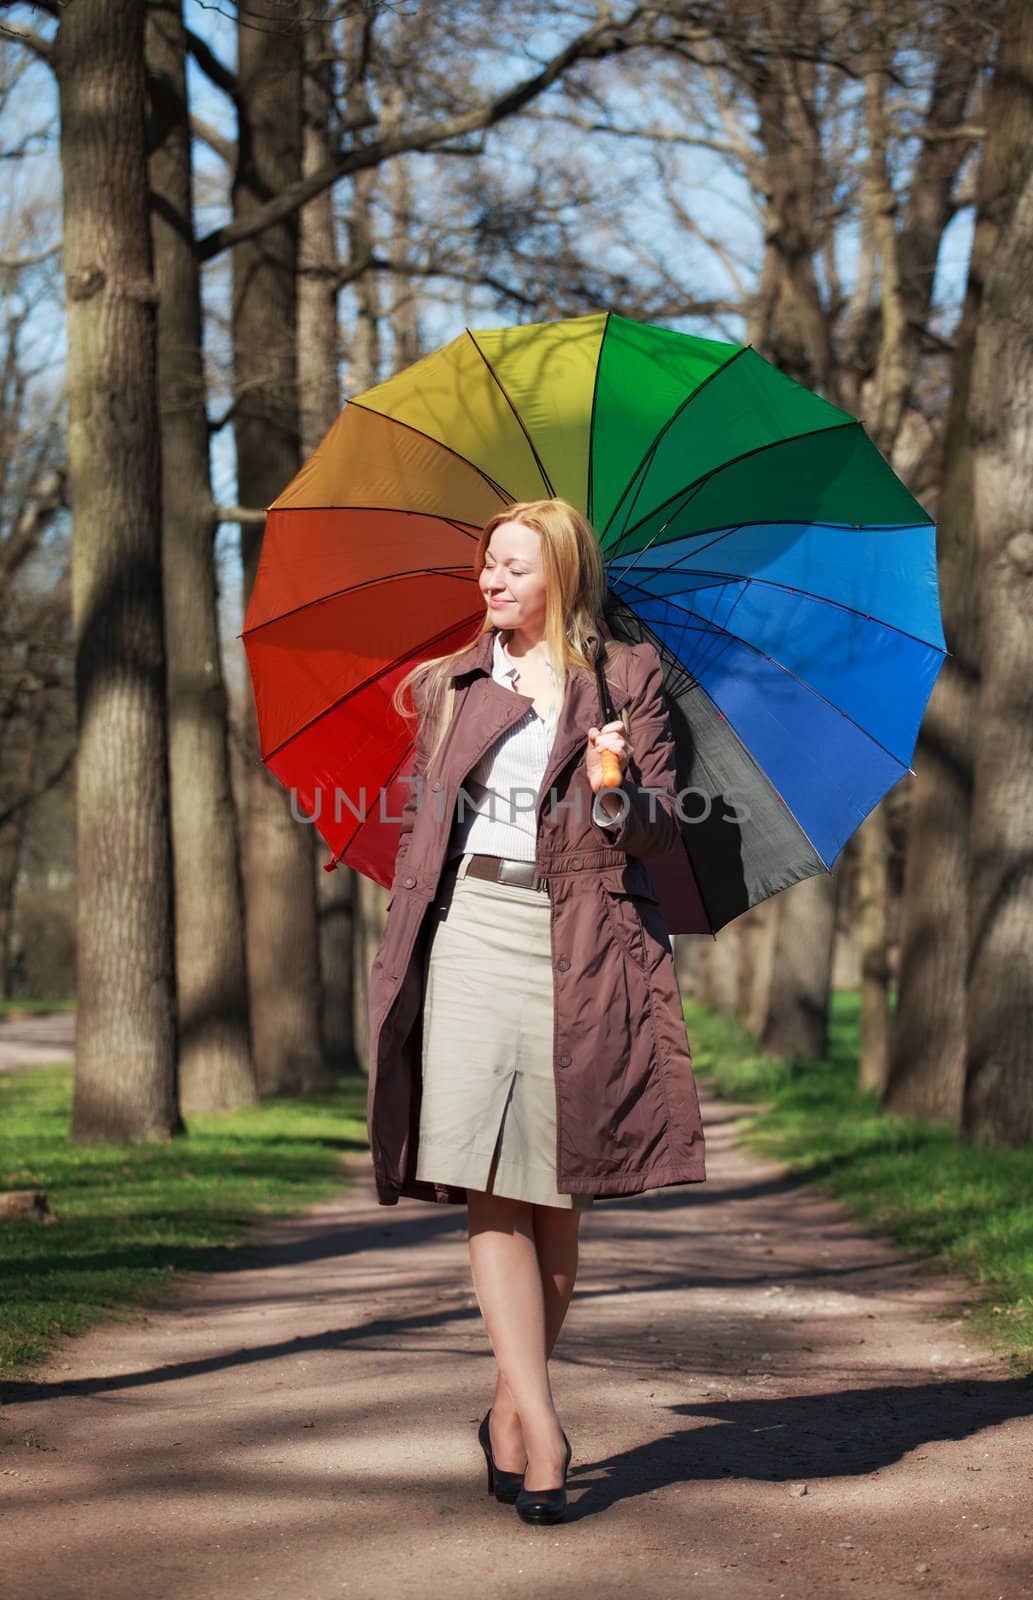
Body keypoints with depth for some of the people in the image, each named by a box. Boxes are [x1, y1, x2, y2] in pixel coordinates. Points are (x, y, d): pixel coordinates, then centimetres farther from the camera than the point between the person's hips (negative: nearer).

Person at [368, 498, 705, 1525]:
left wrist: (618, 794, -17)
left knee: (557, 1198, 2)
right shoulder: (447, 686, 16)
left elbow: (662, 830, 5)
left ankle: (509, 1414, 19)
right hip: (474, 932, 1)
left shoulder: (628, 680, 8)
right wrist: (403, 943, 16)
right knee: (491, 1187, -11)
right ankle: (540, 1426, -12)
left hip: (582, 950, -1)